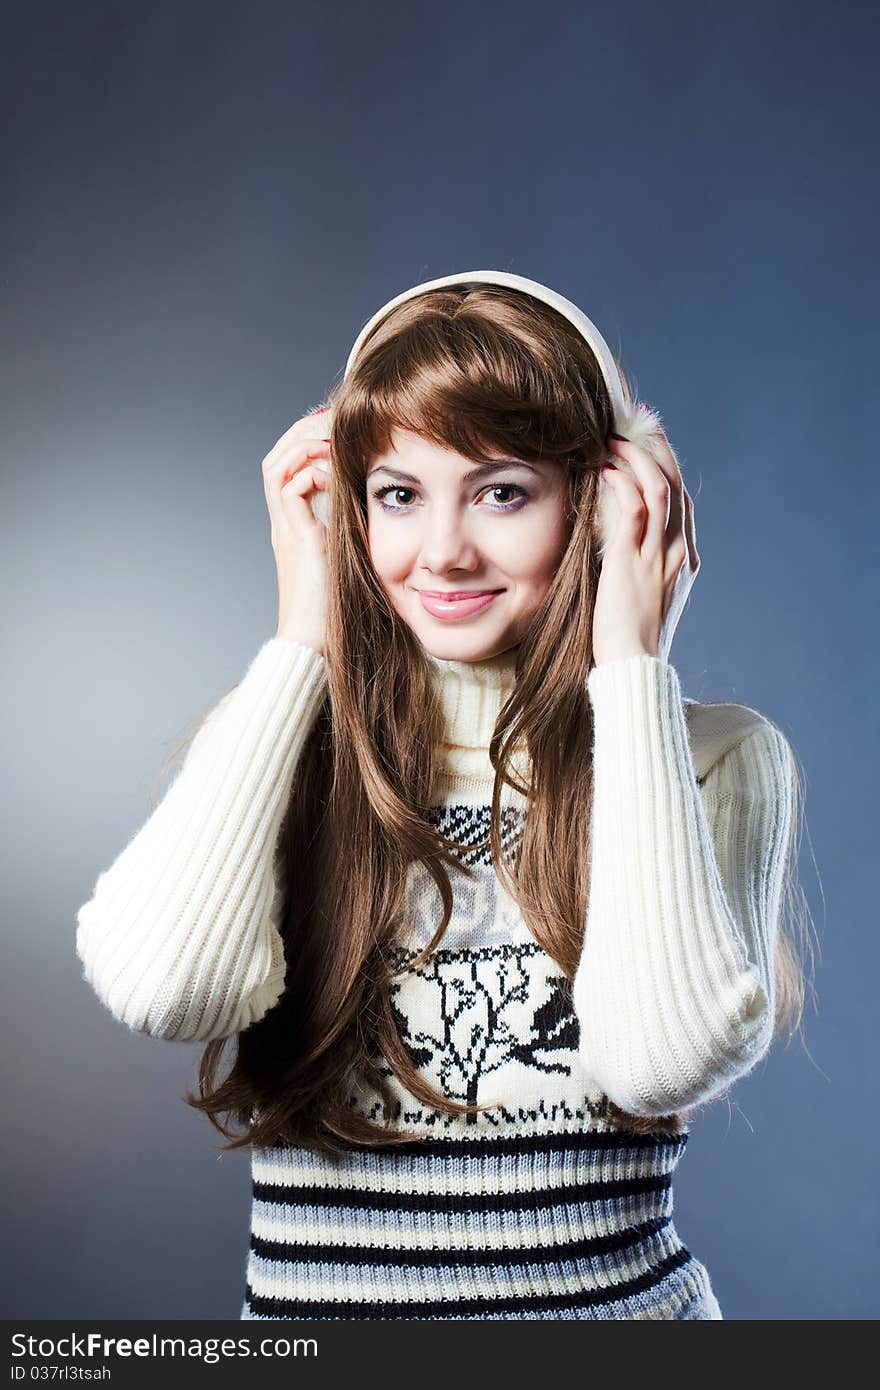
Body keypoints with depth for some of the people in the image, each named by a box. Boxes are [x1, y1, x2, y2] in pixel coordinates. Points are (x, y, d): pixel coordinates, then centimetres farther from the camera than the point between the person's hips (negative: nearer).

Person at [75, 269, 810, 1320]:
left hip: (617, 1293, -1)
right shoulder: (275, 745, 2)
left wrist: (629, 664, -11)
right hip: (310, 1299, 2)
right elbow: (163, 986, -16)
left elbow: (664, 1057, -17)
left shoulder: (717, 759, -1)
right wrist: (304, 638, -7)